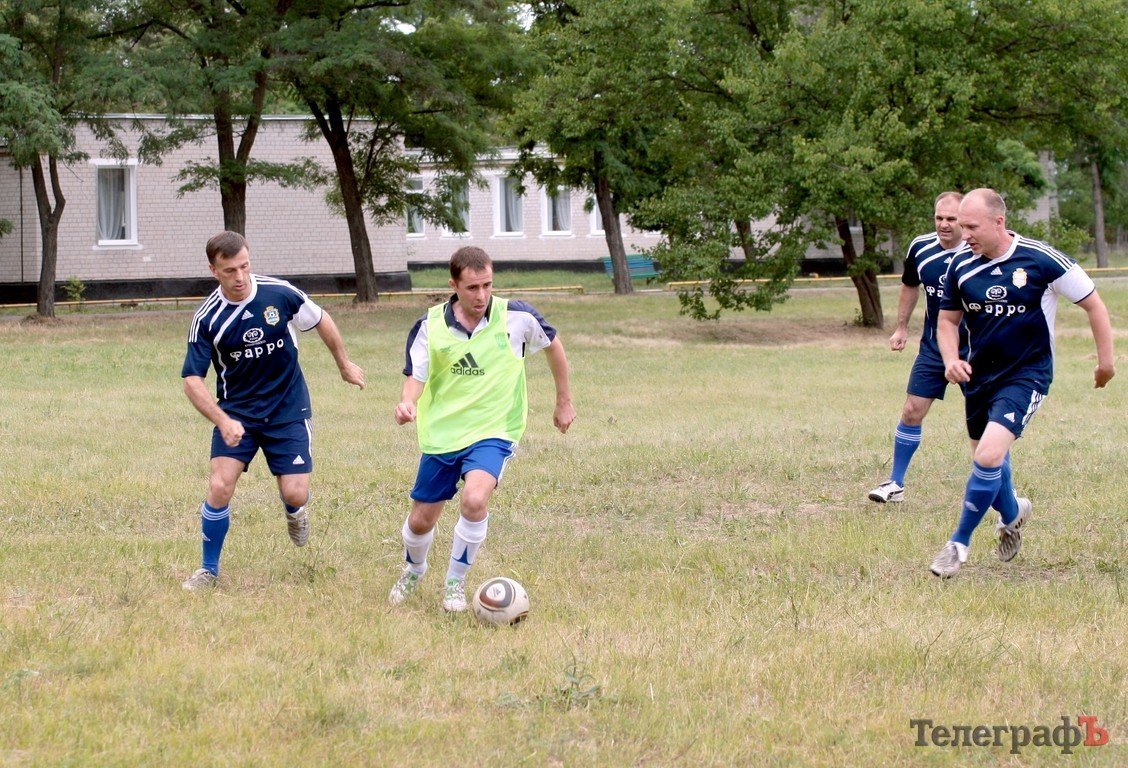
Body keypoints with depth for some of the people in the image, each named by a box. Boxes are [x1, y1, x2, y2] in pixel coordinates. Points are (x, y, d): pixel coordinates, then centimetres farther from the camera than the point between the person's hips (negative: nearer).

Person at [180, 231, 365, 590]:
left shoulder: (281, 294, -13)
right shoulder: (207, 318, -15)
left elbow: (321, 321, 7)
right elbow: (193, 380, -14)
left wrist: (345, 364, 18)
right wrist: (223, 421, -28)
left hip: (288, 410, 0)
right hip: (236, 413, 0)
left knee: (295, 494, -7)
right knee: (219, 487, -15)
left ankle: (295, 511, 33)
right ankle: (208, 570, 5)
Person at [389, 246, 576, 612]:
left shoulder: (516, 317, -10)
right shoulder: (430, 326, -7)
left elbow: (553, 345, 8)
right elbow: (416, 376, -5)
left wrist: (564, 401, 16)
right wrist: (407, 403, -29)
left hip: (492, 433, -2)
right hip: (441, 433, 2)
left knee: (474, 499, -29)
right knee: (420, 521, 10)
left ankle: (456, 582, -6)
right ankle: (413, 571, 46)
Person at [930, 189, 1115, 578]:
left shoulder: (1043, 261, -16)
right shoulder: (961, 266, -3)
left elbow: (1093, 303, -4)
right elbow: (947, 319, 12)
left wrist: (1105, 361, 0)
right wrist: (951, 359, -7)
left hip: (1026, 376, -5)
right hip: (979, 376, 5)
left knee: (988, 457, -20)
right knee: (985, 458, 15)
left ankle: (959, 544, -6)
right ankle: (1011, 515, 47)